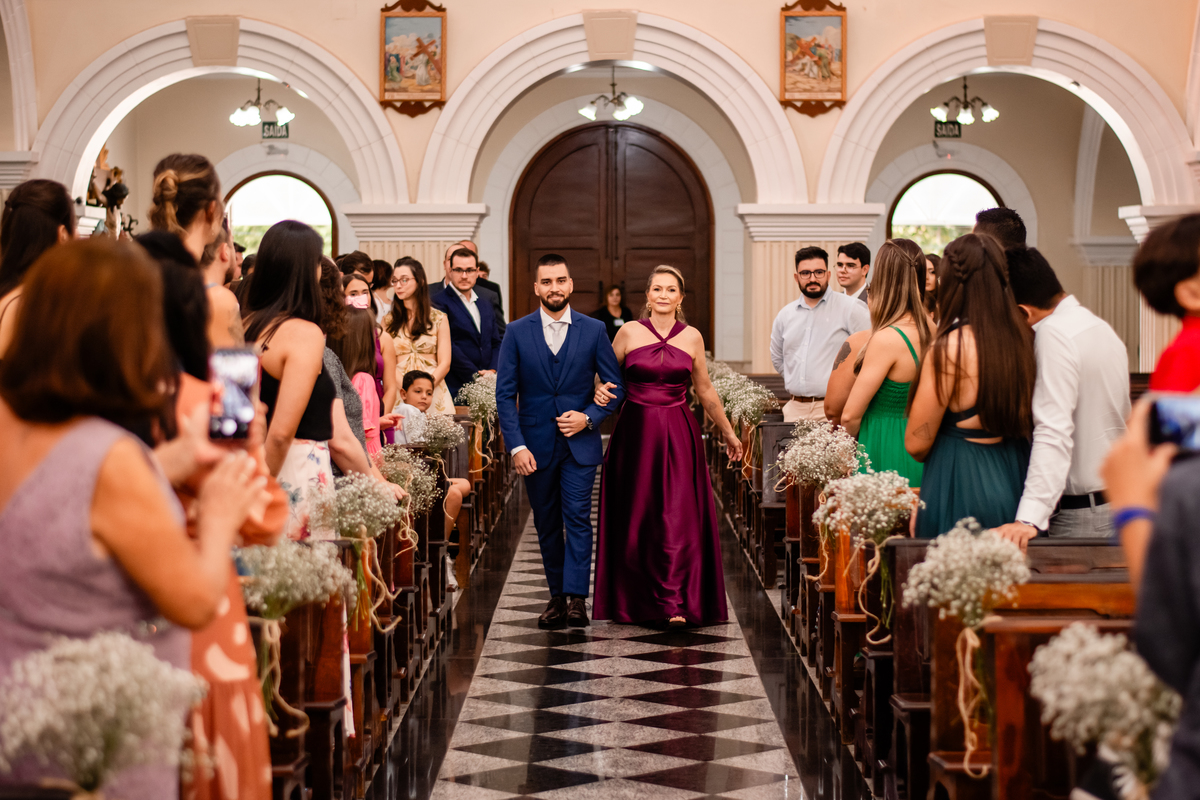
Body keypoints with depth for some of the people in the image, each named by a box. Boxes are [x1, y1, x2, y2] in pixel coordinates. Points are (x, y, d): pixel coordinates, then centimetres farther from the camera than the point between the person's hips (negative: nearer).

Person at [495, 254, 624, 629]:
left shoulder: (593, 330, 2)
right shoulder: (517, 333, 1)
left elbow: (616, 387, 6)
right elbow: (505, 394, -1)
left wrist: (589, 417, -11)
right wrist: (516, 446, -10)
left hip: (579, 442, -1)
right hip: (536, 445, 1)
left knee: (577, 518, -12)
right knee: (547, 525, 9)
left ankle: (576, 598, -14)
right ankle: (557, 596, 18)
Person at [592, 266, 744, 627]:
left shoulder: (692, 337, 6)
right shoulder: (629, 333, 2)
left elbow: (705, 390, 16)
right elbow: (606, 377, 11)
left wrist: (728, 433, 23)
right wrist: (601, 393, -12)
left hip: (679, 435, 0)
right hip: (636, 432, 0)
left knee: (678, 516, -7)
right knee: (636, 516, 3)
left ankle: (674, 603, -9)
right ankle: (635, 601, 16)